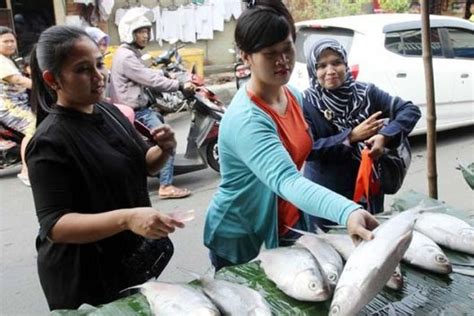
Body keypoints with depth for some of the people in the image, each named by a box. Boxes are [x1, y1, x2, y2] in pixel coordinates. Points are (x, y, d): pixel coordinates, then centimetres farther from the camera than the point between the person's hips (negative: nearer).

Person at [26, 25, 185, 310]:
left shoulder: (109, 111, -2)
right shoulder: (49, 142, -23)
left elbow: (141, 166, 9)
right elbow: (53, 225, -26)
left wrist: (164, 150, -13)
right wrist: (126, 218, -40)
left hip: (133, 257, 7)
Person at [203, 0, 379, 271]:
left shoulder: (294, 96, -4)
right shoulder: (245, 119, -30)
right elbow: (286, 180, -44)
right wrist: (348, 213, -59)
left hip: (287, 224, 7)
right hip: (239, 237, -7)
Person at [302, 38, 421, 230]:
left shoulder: (366, 92, -5)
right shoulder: (305, 103, -11)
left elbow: (410, 110, -4)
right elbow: (307, 149, -16)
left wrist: (384, 137, -20)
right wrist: (350, 137, -21)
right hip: (325, 196, -2)